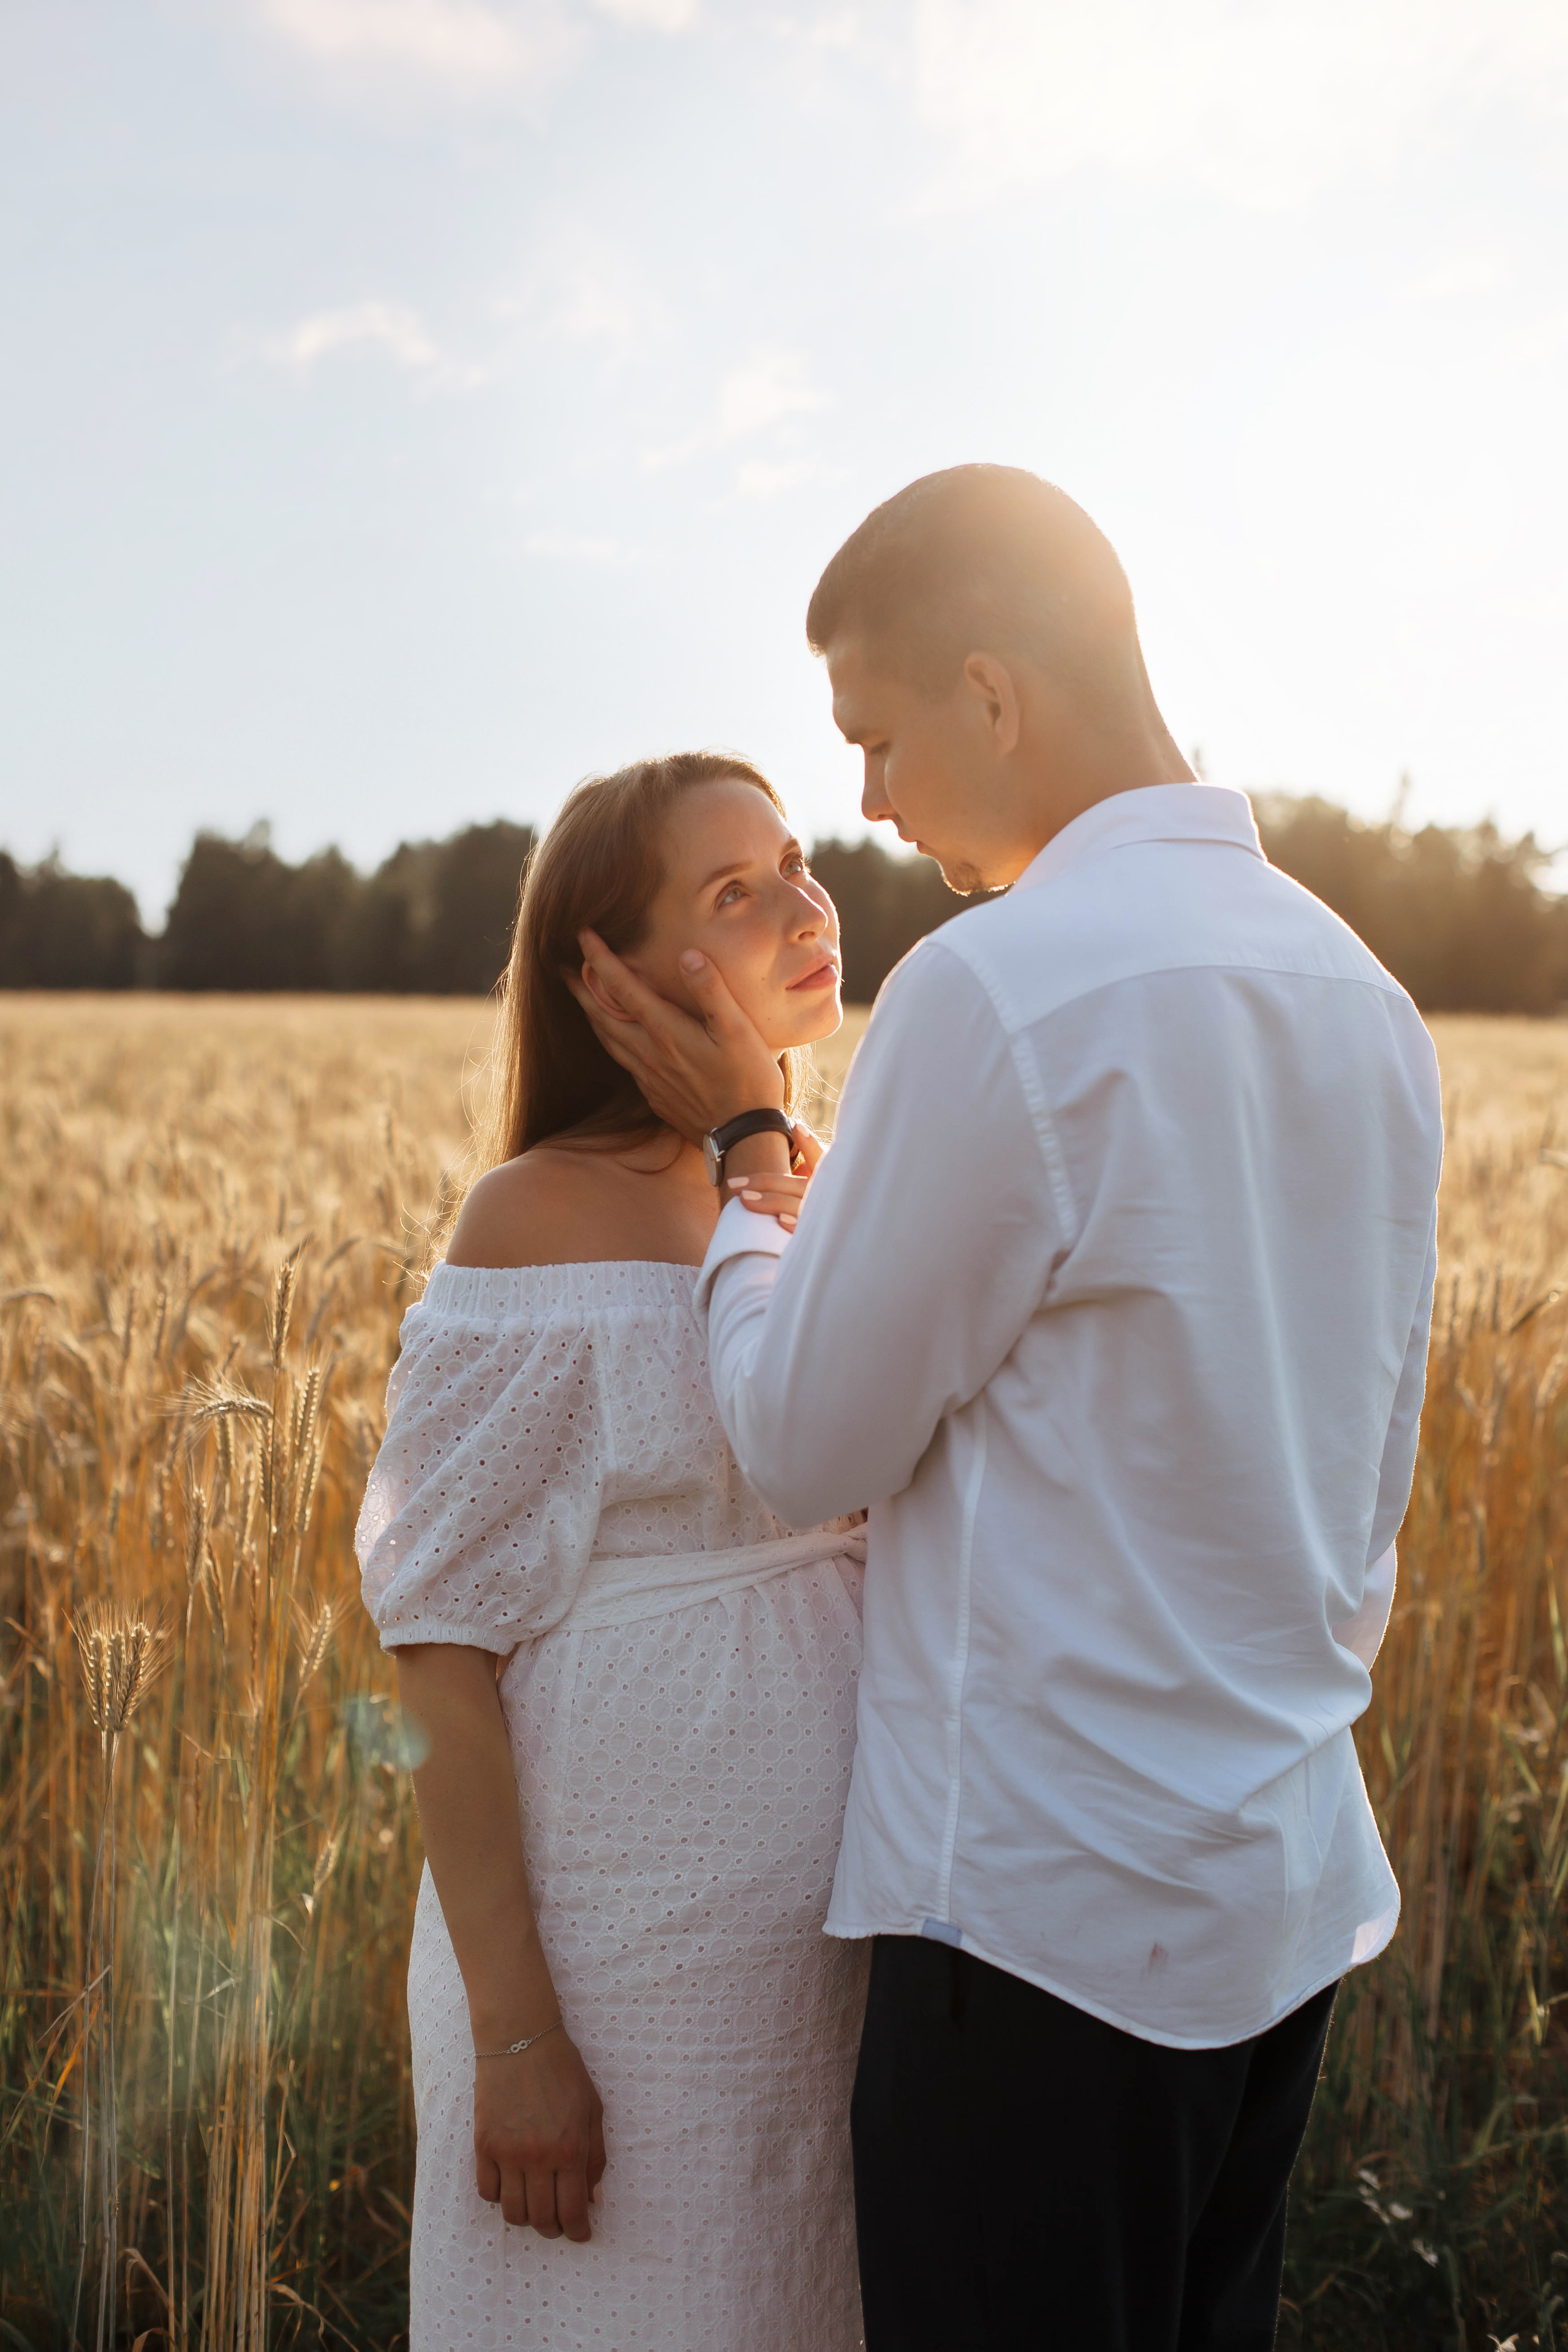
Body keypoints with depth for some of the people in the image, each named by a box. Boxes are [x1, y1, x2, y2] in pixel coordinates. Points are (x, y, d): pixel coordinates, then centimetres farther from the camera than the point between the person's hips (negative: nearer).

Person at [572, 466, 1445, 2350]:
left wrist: (745, 1148, 3)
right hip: (1294, 1880, 8)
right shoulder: (1360, 996, 7)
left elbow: (806, 1444, -10)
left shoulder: (999, 993, -20)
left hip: (1054, 1913, -8)